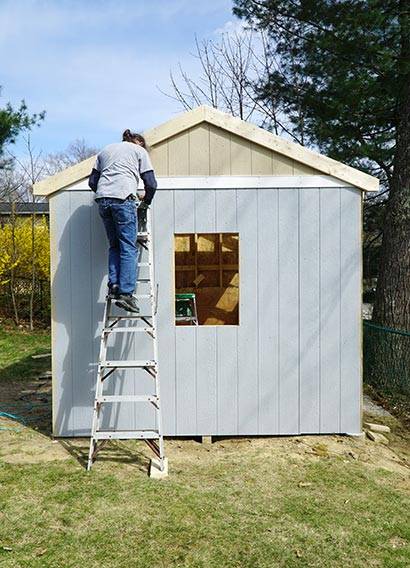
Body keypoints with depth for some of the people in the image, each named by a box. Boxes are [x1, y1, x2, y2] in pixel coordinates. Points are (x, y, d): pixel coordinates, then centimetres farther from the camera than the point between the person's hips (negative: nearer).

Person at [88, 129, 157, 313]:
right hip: (123, 198, -5)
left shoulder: (105, 150, 30)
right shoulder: (139, 151, 18)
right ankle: (125, 293, -12)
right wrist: (145, 202, 24)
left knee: (114, 246, 14)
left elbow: (92, 181, 22)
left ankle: (113, 285, 3)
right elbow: (151, 184, 9)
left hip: (102, 199, 5)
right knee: (129, 248, -5)